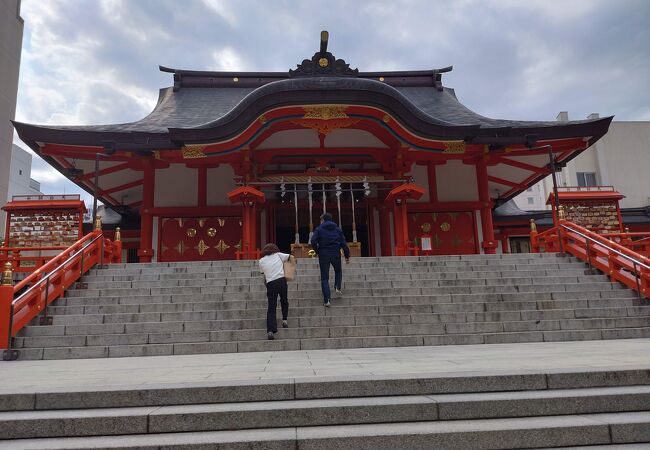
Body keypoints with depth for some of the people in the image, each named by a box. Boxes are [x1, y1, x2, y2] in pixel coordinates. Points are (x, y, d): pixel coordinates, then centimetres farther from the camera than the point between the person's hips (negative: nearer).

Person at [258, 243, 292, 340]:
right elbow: (290, 257, 19)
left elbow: (263, 272, 14)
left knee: (271, 307, -1)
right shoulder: (278, 255, 11)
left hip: (270, 284, 0)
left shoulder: (261, 261, 12)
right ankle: (284, 320, 24)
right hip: (281, 280, 0)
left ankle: (270, 330, -12)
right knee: (284, 300, 27)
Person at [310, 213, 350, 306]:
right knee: (338, 271, 29)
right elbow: (343, 243, 4)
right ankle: (337, 287, 7)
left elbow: (313, 242, -13)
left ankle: (327, 300, -1)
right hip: (336, 254, 2)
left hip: (323, 255, -2)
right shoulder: (337, 229, 8)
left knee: (324, 278, 5)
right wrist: (347, 256, 7)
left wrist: (317, 251, 3)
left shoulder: (319, 229, 0)